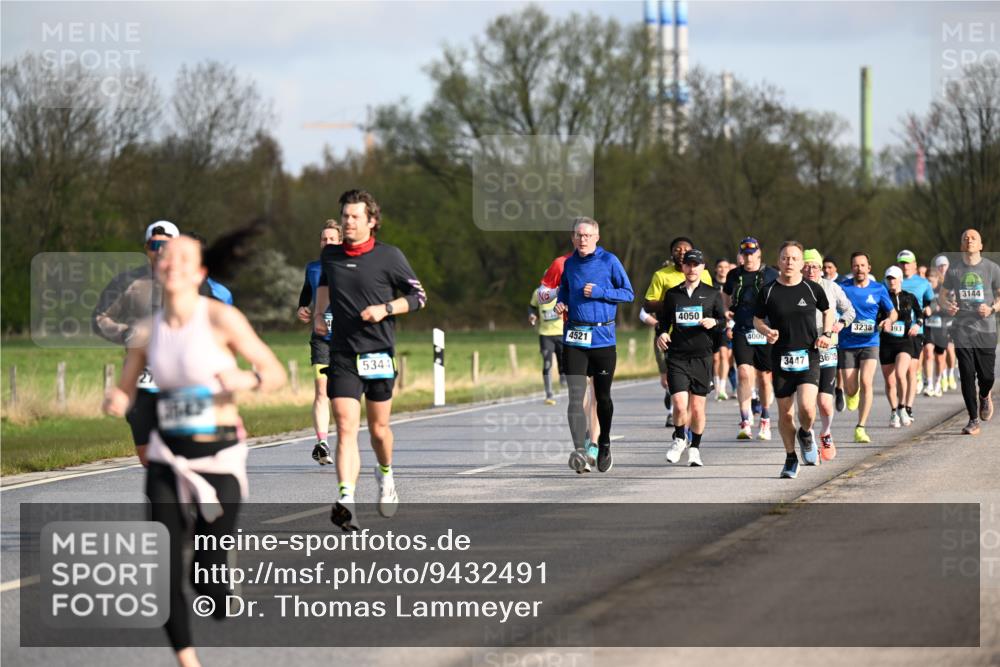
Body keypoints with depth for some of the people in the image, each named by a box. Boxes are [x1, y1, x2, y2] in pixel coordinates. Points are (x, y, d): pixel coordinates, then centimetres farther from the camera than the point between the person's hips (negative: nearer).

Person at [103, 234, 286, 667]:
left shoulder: (221, 319, -8)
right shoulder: (148, 332, 3)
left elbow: (276, 373, -5)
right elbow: (124, 393, 13)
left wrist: (247, 380, -26)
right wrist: (115, 403, -11)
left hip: (220, 456, -3)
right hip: (167, 458, 3)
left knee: (210, 590, -1)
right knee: (163, 573, -10)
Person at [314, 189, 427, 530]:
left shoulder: (389, 256, -4)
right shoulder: (330, 255, 8)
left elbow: (419, 296, 1)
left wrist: (385, 309, -13)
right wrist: (318, 314, 17)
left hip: (378, 353, -1)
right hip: (342, 355, 1)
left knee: (378, 429, 10)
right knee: (346, 428, -13)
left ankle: (385, 475, 43)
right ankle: (346, 502, -26)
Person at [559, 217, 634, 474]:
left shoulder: (609, 261, -2)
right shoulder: (569, 263, 9)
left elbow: (628, 294, 0)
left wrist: (599, 292, -13)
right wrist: (560, 303, 4)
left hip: (603, 338, -2)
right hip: (574, 338, 2)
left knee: (603, 397, 9)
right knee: (576, 396, -12)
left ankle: (604, 445, 30)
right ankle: (579, 450, -19)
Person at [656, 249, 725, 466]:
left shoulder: (712, 294, 7)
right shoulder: (672, 294, 9)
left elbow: (724, 321, 8)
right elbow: (663, 320, 17)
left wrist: (714, 322, -14)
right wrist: (660, 334, -3)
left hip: (702, 357, 0)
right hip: (677, 357, 0)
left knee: (697, 407, 2)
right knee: (680, 404, -12)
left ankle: (695, 448, 21)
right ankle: (679, 439, 15)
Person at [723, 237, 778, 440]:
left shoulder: (771, 275, 2)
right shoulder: (734, 276, 9)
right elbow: (726, 295, 25)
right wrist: (726, 311, 6)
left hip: (766, 333, -1)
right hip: (741, 332, 1)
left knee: (764, 378, 7)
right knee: (744, 374, -14)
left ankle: (765, 421, 25)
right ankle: (745, 422, -14)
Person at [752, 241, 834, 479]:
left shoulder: (812, 289, 1)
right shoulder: (768, 292, 0)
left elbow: (828, 311, 18)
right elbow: (757, 320, 12)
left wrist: (827, 334, 3)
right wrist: (767, 331, -9)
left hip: (808, 357, -1)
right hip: (781, 358, 1)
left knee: (807, 407, -19)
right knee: (785, 414, 5)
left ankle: (806, 433, 15)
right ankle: (791, 458, 25)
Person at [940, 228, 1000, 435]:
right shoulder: (954, 270, 6)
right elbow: (944, 294, 15)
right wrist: (947, 305, -8)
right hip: (962, 331, 1)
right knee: (967, 376, -4)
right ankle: (973, 420, 5)